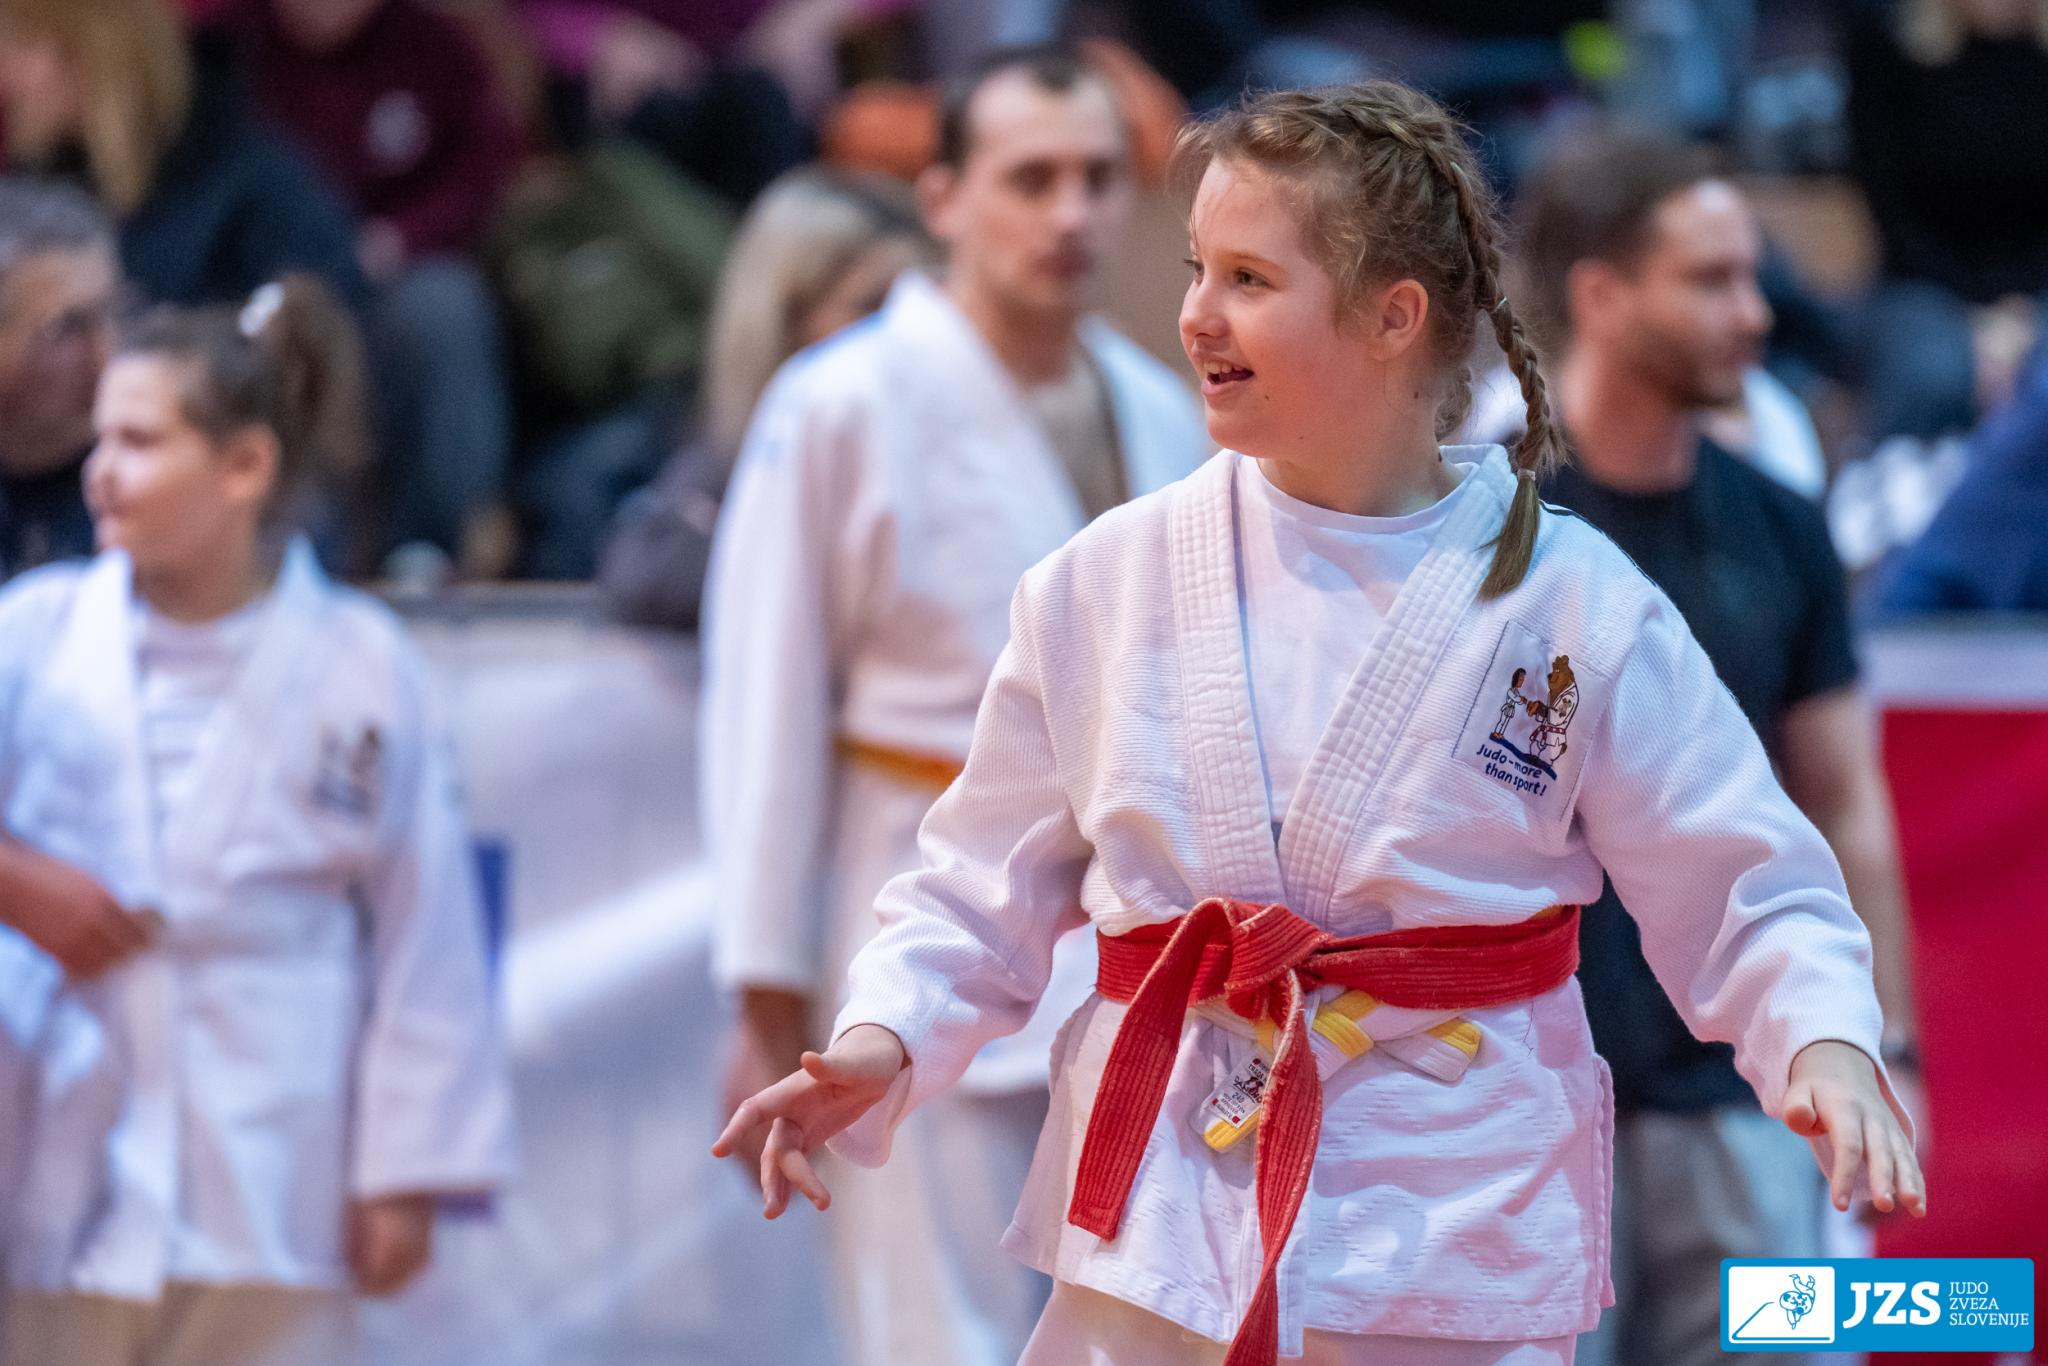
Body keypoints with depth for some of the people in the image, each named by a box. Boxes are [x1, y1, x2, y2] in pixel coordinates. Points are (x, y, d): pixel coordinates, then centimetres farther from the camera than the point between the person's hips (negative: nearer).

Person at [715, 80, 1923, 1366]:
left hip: (1457, 1252, -2)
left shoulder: (1576, 607, -5)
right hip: (1157, 1244, 2)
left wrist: (1825, 1042, -19)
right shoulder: (1108, 584, 1)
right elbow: (983, 894, 9)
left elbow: (1749, 897, 0)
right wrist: (883, 1040, -8)